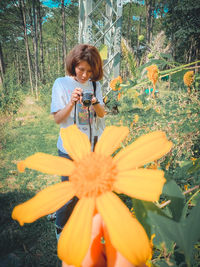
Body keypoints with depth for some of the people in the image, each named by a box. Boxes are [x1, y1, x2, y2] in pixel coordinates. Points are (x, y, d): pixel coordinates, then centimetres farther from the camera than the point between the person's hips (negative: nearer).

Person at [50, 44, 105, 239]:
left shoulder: (95, 84, 3)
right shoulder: (61, 84, -8)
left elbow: (102, 114, 1)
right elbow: (57, 119, -11)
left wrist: (95, 103, -20)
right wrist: (72, 102, -27)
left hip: (92, 146, 4)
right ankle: (61, 227, 31)